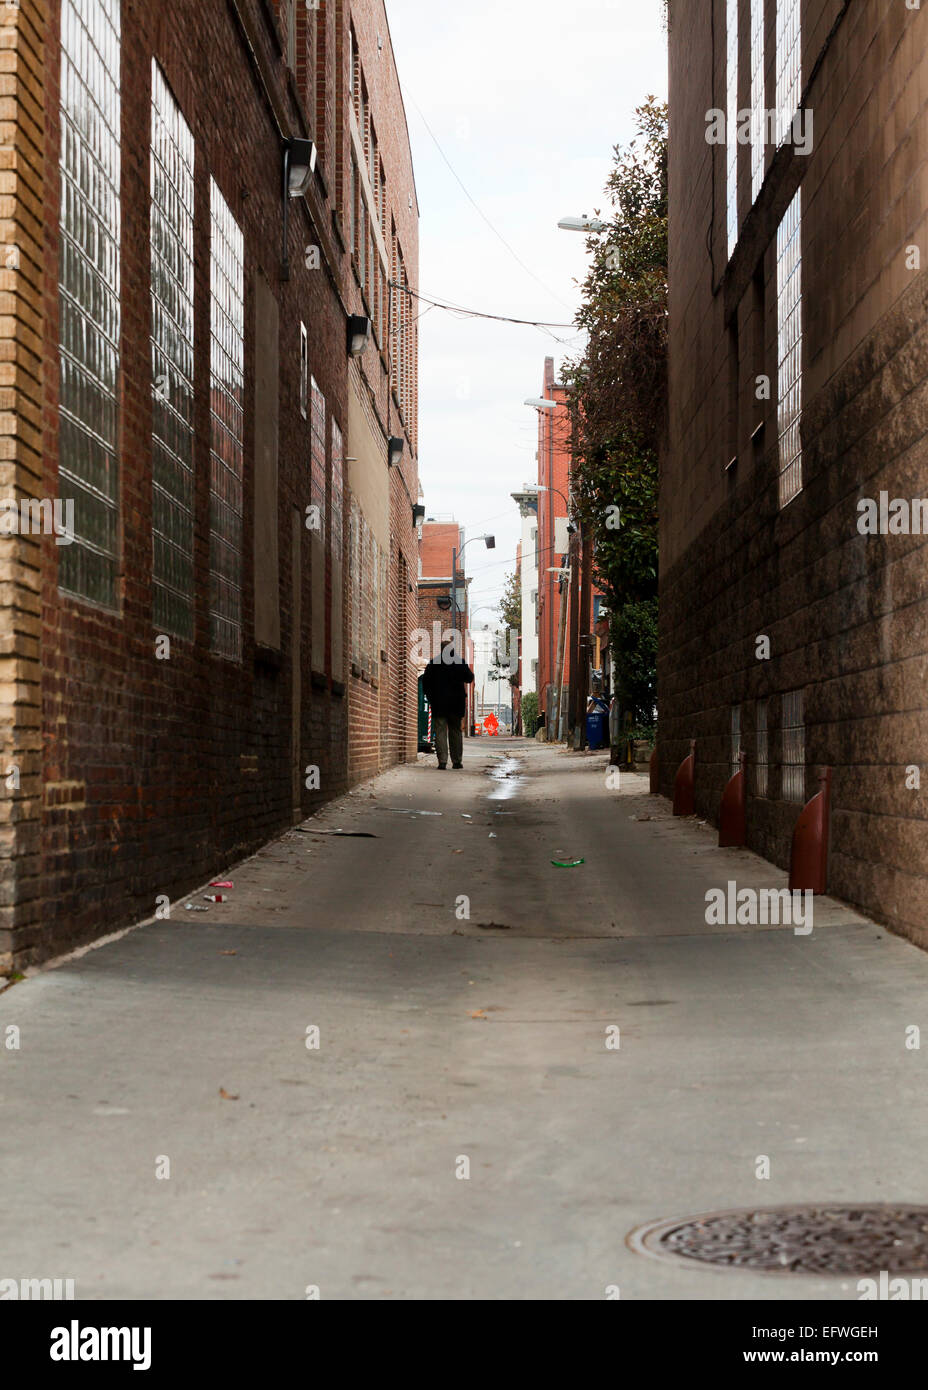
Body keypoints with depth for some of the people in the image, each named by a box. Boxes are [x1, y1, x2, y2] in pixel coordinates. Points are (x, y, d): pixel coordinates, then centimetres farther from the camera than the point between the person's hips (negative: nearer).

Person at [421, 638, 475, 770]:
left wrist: (430, 697, 15)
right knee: (456, 732, 9)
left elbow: (425, 683, 4)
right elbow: (470, 678, 4)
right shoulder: (460, 662, 0)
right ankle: (457, 761, 8)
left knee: (440, 732, -1)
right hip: (456, 703, 0)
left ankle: (442, 760, -12)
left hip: (438, 703, 0)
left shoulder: (433, 663, 2)